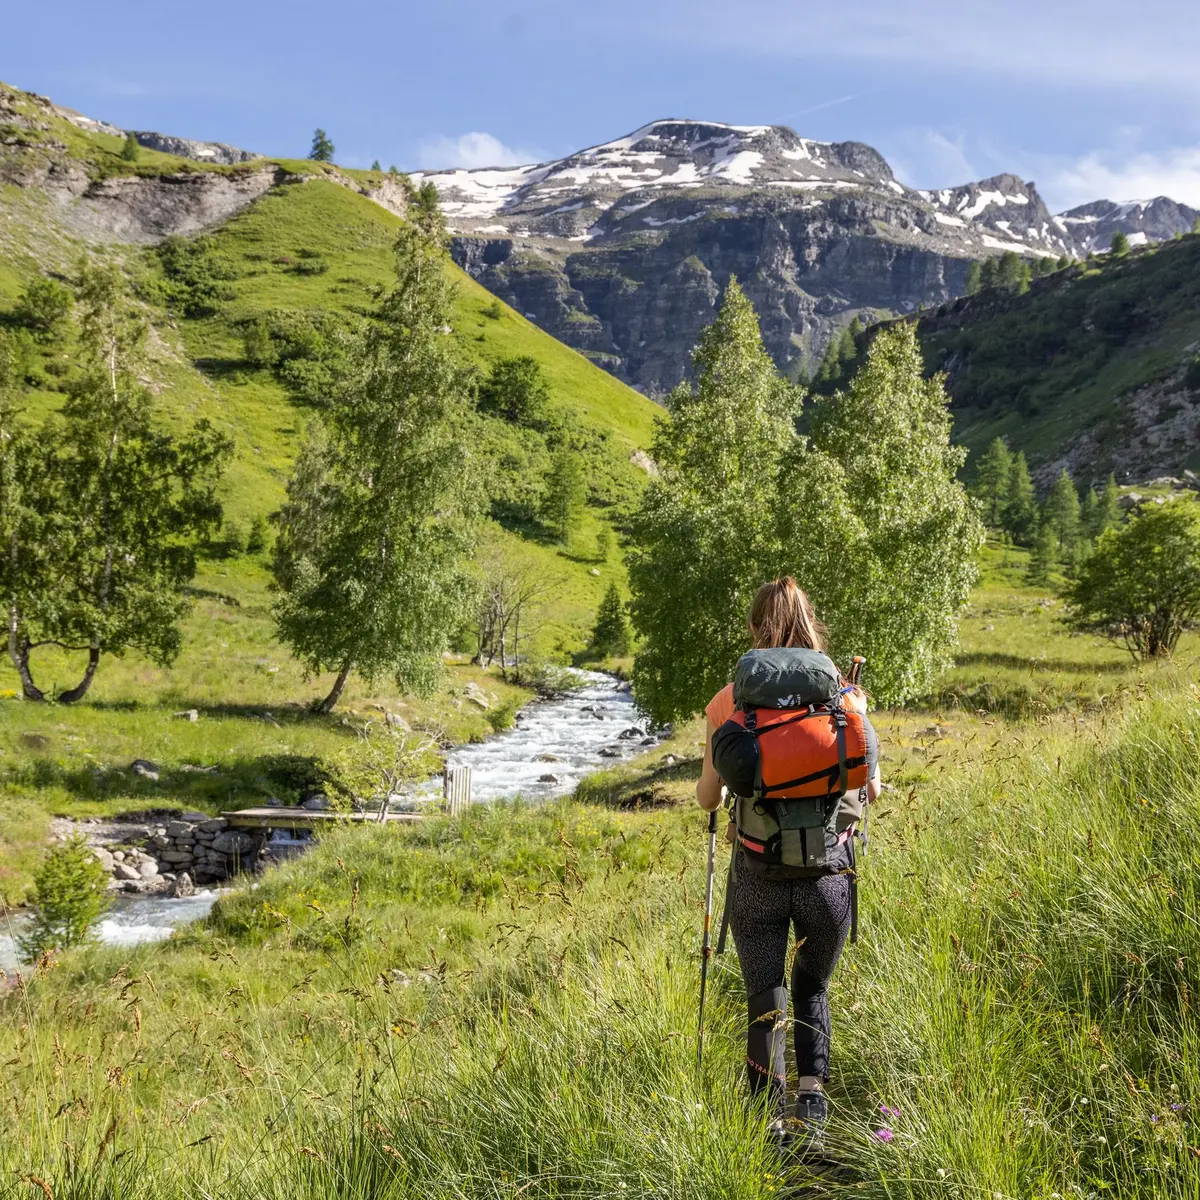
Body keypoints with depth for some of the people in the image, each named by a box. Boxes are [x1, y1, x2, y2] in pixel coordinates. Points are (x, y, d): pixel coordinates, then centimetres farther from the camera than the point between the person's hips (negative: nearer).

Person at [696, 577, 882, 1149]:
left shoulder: (731, 701, -4)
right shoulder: (841, 698, -3)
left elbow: (708, 798, 2)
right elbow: (871, 789, 5)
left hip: (758, 874, -1)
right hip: (827, 871, 1)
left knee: (765, 1003, 12)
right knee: (812, 991, 22)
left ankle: (772, 1122, 4)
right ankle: (811, 1107, 9)